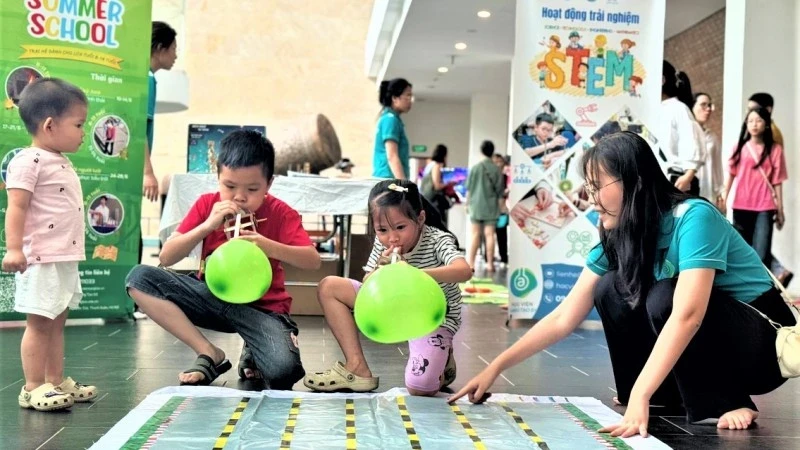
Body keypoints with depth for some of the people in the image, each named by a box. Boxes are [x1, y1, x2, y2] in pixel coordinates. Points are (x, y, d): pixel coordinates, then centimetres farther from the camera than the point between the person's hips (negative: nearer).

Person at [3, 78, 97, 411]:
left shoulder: (62, 163, 16)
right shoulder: (28, 161, -12)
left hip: (66, 259, 9)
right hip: (41, 260, -9)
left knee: (57, 322, 13)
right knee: (39, 323, -2)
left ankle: (56, 381, 21)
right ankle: (33, 388, 5)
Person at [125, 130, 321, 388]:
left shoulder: (280, 213, -11)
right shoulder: (207, 205, -5)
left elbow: (313, 261, -21)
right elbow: (166, 258, -10)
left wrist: (270, 247, -37)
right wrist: (207, 225, -23)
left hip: (261, 307, -3)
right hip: (212, 296, 3)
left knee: (283, 370, -33)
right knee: (140, 278, -19)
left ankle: (253, 355, 8)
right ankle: (209, 355, -12)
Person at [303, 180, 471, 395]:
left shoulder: (437, 240, -24)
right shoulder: (382, 244, -8)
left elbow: (464, 271, -43)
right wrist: (380, 269, -25)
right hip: (396, 307, 6)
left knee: (420, 388, -30)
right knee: (328, 287, -3)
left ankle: (442, 357, 8)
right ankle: (357, 369, -3)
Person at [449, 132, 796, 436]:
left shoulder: (694, 218, -27)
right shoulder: (617, 237, -6)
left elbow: (687, 315, -38)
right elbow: (563, 318, -5)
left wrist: (639, 397, -44)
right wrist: (496, 367, -10)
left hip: (763, 341, -6)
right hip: (698, 342, 7)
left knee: (664, 298, -31)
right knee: (611, 289, -11)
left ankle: (725, 402, -13)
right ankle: (668, 393, 0)